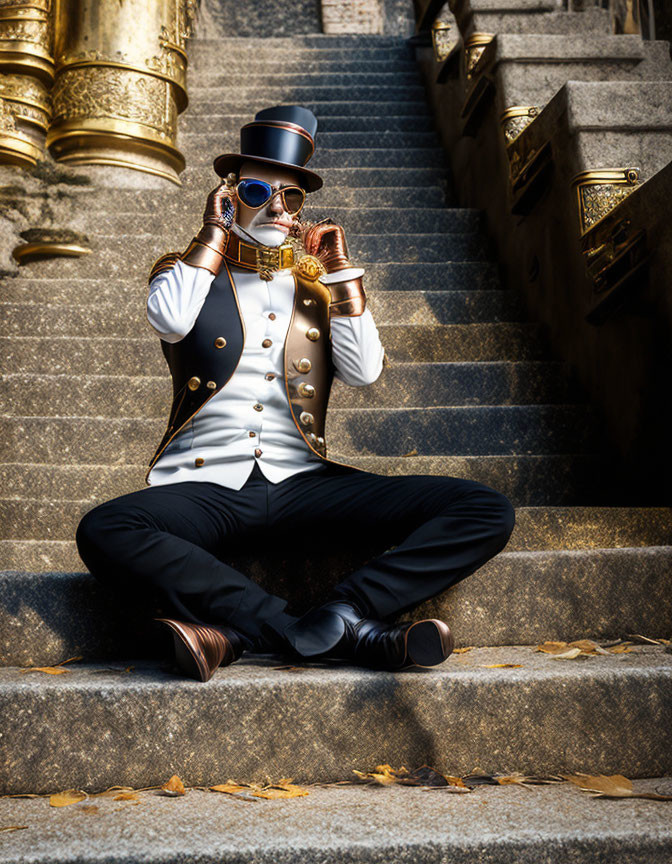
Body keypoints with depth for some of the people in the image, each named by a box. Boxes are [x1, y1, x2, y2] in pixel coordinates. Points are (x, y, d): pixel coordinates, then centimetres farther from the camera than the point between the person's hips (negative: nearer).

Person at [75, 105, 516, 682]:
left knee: (487, 512, -17)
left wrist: (339, 267, 6)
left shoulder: (320, 285, 21)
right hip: (206, 483, -1)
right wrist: (215, 230, 4)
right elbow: (171, 321, -9)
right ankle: (344, 632, -32)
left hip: (303, 481, 2)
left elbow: (365, 373, 3)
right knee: (102, 533, -34)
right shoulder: (189, 269, 17)